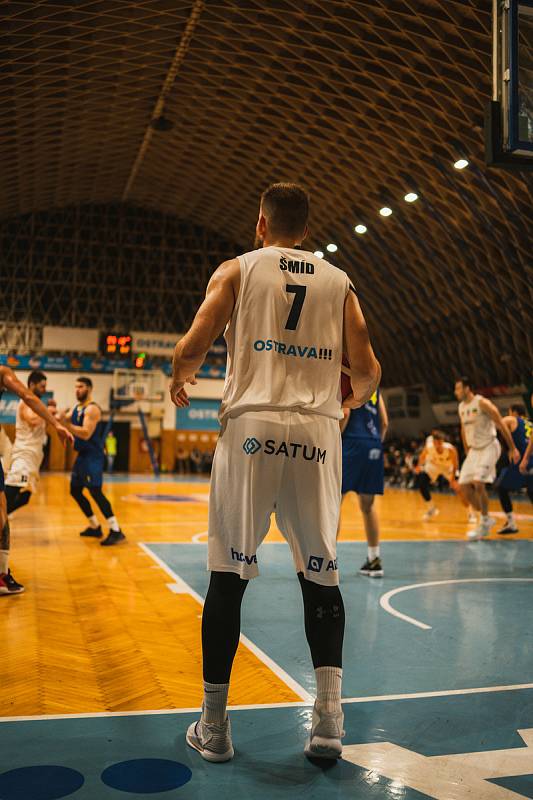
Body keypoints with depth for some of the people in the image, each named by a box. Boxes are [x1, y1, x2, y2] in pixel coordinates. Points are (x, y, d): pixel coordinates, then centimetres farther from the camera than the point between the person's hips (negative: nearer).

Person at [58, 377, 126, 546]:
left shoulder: (92, 409, -15)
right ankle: (95, 527, 24)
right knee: (75, 490, 14)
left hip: (93, 455, -10)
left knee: (95, 491, -19)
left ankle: (116, 531, -19)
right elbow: (64, 420, 9)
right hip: (82, 455, 10)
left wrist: (67, 424, -32)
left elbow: (86, 434, -25)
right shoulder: (76, 408, 15)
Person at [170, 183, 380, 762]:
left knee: (228, 576, 6)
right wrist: (352, 399, 31)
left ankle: (213, 726, 14)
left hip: (253, 425, -2)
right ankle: (329, 715, 8)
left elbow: (191, 349, -3)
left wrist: (179, 382, 19)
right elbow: (368, 372, 8)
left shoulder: (237, 269, 8)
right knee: (320, 574, 12)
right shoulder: (339, 281, 15)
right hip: (318, 432, 2)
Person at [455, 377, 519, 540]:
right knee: (464, 485, 0)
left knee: (478, 483, -21)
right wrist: (467, 452, 23)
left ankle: (484, 524, -5)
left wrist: (513, 449, -14)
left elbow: (502, 425, -14)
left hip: (489, 447, -8)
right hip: (474, 450, 8)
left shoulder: (482, 403, -15)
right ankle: (486, 519, 14)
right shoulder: (461, 407, 9)